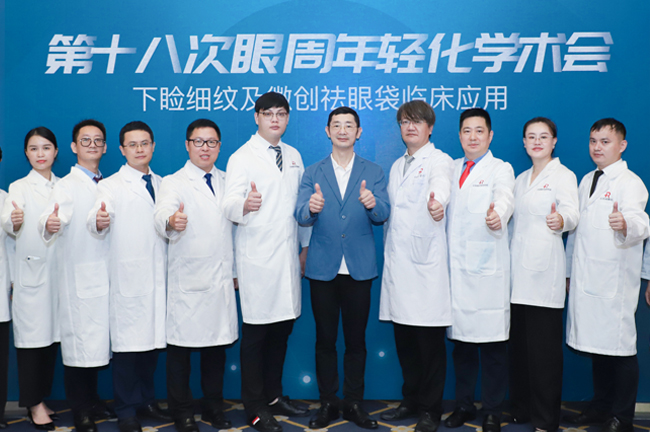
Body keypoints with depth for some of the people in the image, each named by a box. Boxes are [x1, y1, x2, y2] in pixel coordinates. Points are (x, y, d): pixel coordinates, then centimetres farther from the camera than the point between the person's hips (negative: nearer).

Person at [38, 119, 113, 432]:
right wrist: (49, 225, -40)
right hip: (78, 278, -5)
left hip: (106, 276, 5)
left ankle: (92, 401, 26)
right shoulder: (65, 186, -3)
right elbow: (54, 218, -21)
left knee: (98, 343, 12)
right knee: (79, 343, -3)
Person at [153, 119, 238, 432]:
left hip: (221, 280, 4)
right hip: (187, 282, -4)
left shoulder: (226, 182, 14)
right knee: (181, 347, 0)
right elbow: (162, 213, -23)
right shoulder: (173, 183, -1)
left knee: (217, 346, 11)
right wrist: (171, 221, -47)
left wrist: (236, 271, 15)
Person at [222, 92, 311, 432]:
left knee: (282, 329, 11)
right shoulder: (242, 157, -2)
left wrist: (305, 245, 17)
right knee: (255, 333, 0)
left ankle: (273, 396, 26)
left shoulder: (293, 156, 15)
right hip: (257, 259, -5)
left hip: (289, 256, 6)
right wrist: (245, 204, -36)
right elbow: (229, 205, -14)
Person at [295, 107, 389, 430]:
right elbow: (300, 216, -6)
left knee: (356, 339, 7)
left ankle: (353, 403, 20)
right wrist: (311, 208, -29)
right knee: (325, 339, 7)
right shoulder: (312, 173, 7)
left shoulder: (373, 172, 7)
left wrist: (373, 203, -27)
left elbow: (383, 215, -4)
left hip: (359, 268, 0)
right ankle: (328, 403, 20)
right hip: (323, 268, 0)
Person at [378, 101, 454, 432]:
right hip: (398, 262, 6)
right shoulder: (397, 166, 20)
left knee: (430, 341, -1)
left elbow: (440, 184, -26)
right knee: (404, 340, 11)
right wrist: (388, 254, 14)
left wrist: (437, 202, -48)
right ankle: (411, 401, 26)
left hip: (427, 263, -6)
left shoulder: (439, 160, -1)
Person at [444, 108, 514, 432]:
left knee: (492, 343, -2)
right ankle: (463, 405, 24)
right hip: (456, 267, 5)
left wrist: (498, 215, -41)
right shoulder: (452, 168, 17)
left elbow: (505, 198, -20)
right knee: (460, 339, 10)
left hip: (488, 268, -4)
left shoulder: (501, 169, 1)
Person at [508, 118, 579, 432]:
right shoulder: (521, 178, 18)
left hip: (544, 271, -6)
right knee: (519, 343, 10)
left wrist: (561, 219, -40)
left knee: (544, 347, -4)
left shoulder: (563, 176, -1)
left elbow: (572, 212, -19)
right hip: (518, 270, 6)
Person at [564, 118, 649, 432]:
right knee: (597, 346, 14)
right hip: (586, 279, 7)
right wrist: (570, 271, 21)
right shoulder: (587, 181, 17)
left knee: (620, 348, -1)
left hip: (616, 281, -6)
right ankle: (600, 407, 28)